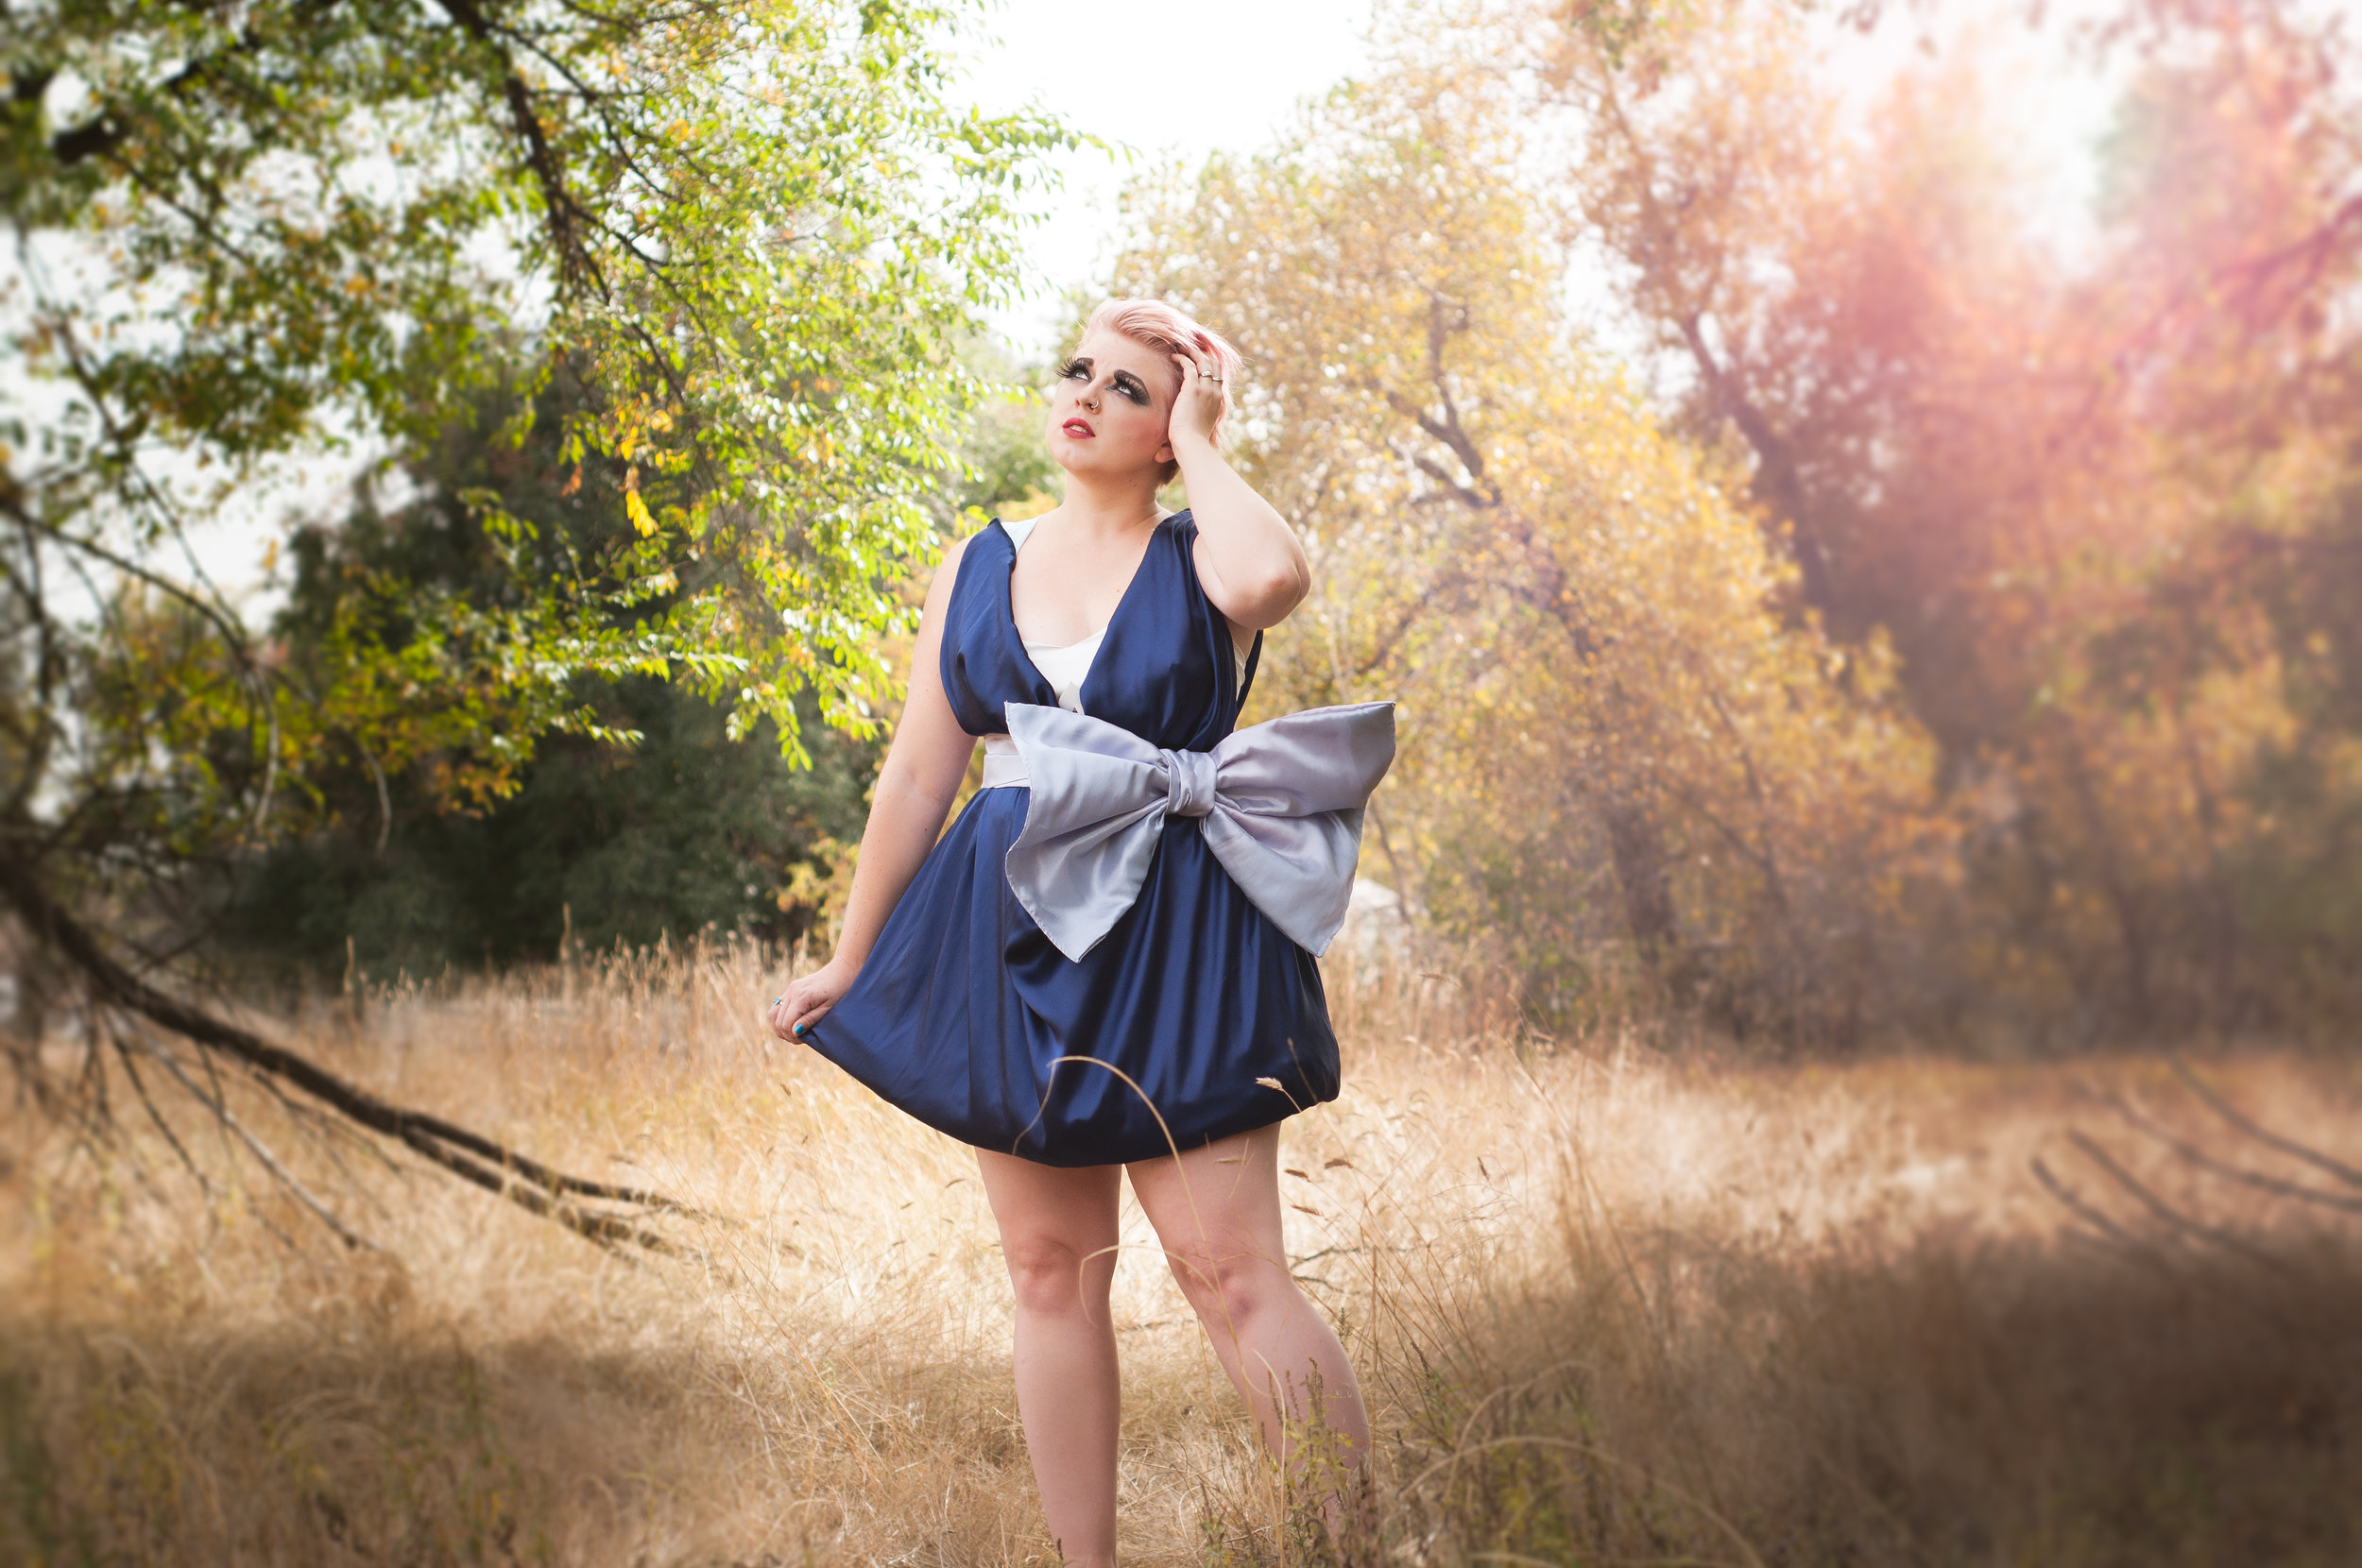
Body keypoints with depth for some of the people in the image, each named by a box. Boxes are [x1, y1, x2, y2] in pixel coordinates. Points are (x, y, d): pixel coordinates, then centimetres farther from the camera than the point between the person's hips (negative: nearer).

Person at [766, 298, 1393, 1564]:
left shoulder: (1197, 556, 0)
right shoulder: (978, 569, 11)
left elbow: (1273, 579, -27)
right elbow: (916, 775, 14)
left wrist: (1198, 444, -10)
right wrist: (849, 961, 14)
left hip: (1177, 944, -4)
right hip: (1014, 933, 4)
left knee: (1230, 1274, -8)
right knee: (1051, 1270, 7)